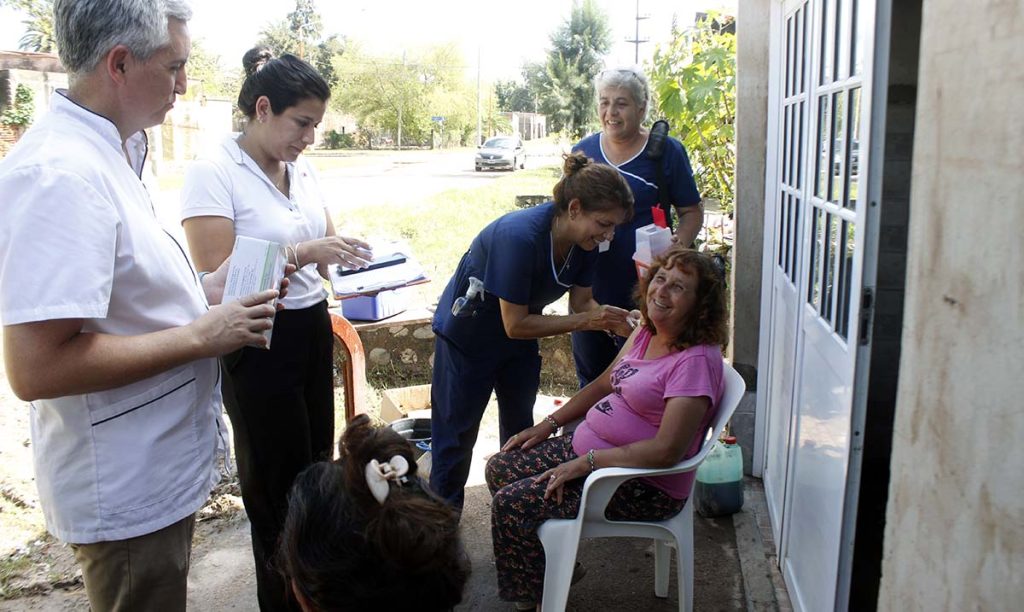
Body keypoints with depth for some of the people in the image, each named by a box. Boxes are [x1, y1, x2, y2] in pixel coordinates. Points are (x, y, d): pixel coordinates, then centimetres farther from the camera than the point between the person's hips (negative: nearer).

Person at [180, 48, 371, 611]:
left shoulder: (301, 171, 7)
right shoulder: (213, 173, -14)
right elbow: (216, 277, -19)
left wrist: (353, 257, -6)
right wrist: (303, 252, -27)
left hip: (313, 331, 7)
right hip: (259, 344, -7)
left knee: (316, 465, 15)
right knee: (279, 485, 7)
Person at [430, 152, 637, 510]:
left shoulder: (584, 241, -17)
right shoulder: (520, 237, -39)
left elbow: (582, 301, -5)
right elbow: (515, 325, -33)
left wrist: (615, 321, -26)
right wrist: (586, 321, -32)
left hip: (519, 344, 7)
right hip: (467, 336, -7)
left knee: (520, 429, 18)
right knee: (456, 434, 6)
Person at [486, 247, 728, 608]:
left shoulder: (696, 360, -23)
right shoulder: (645, 334, 5)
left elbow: (666, 450, -29)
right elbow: (604, 385, 18)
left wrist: (586, 463, -24)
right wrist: (548, 425, 11)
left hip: (645, 484, -9)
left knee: (511, 503, -16)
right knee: (499, 470, 8)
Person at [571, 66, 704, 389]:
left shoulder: (666, 151, -4)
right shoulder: (583, 151, 6)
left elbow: (692, 212, 0)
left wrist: (676, 248, -19)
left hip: (644, 291, -3)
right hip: (590, 288, 4)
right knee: (590, 378, 17)